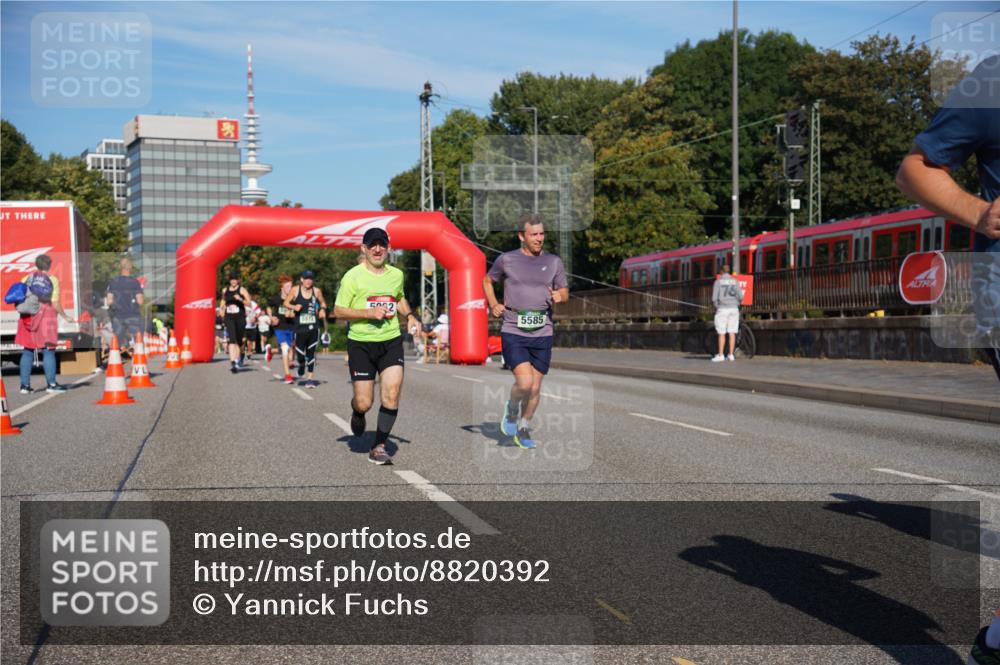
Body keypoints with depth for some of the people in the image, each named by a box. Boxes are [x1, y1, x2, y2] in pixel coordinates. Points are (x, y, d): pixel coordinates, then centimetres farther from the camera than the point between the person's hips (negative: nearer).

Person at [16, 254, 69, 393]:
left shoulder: (27, 279, 7)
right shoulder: (52, 280, -3)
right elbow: (55, 304, -9)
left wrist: (25, 310, 17)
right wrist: (65, 316, 2)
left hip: (28, 319, 4)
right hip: (46, 317, -4)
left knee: (27, 352, 9)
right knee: (48, 351, 1)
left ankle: (25, 385, 9)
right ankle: (51, 384, 0)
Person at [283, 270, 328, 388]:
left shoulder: (317, 291, 3)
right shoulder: (295, 290, -1)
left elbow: (322, 302, 19)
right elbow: (286, 303, 7)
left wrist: (322, 309, -2)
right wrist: (294, 307, -13)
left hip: (314, 327, 1)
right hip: (300, 328, -1)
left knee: (311, 353, 1)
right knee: (300, 352, 0)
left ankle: (310, 378, 8)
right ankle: (301, 365, 36)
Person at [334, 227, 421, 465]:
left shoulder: (397, 274, 9)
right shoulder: (353, 276, -5)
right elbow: (338, 311, -6)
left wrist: (410, 316, 10)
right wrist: (369, 313, -18)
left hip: (391, 341, 3)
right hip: (361, 343, -3)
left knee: (392, 395, -13)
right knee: (364, 403, -2)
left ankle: (379, 448, 1)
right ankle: (356, 413, 38)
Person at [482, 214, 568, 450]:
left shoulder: (553, 262, 7)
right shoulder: (506, 260, 1)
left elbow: (565, 291, 15)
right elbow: (487, 280, 18)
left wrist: (560, 295, -9)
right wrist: (493, 304, 3)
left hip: (542, 334, 3)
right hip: (513, 333, -3)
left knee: (535, 388, 7)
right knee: (524, 382, -18)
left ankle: (524, 428, 29)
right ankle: (512, 409, 14)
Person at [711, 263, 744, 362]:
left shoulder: (718, 281, -3)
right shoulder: (735, 281, 5)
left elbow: (714, 298, -6)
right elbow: (740, 296, 1)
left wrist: (716, 306, 12)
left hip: (722, 309, -3)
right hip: (734, 309, 3)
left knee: (722, 333, -1)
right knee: (732, 333, 4)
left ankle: (721, 355, -3)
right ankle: (731, 355, 5)